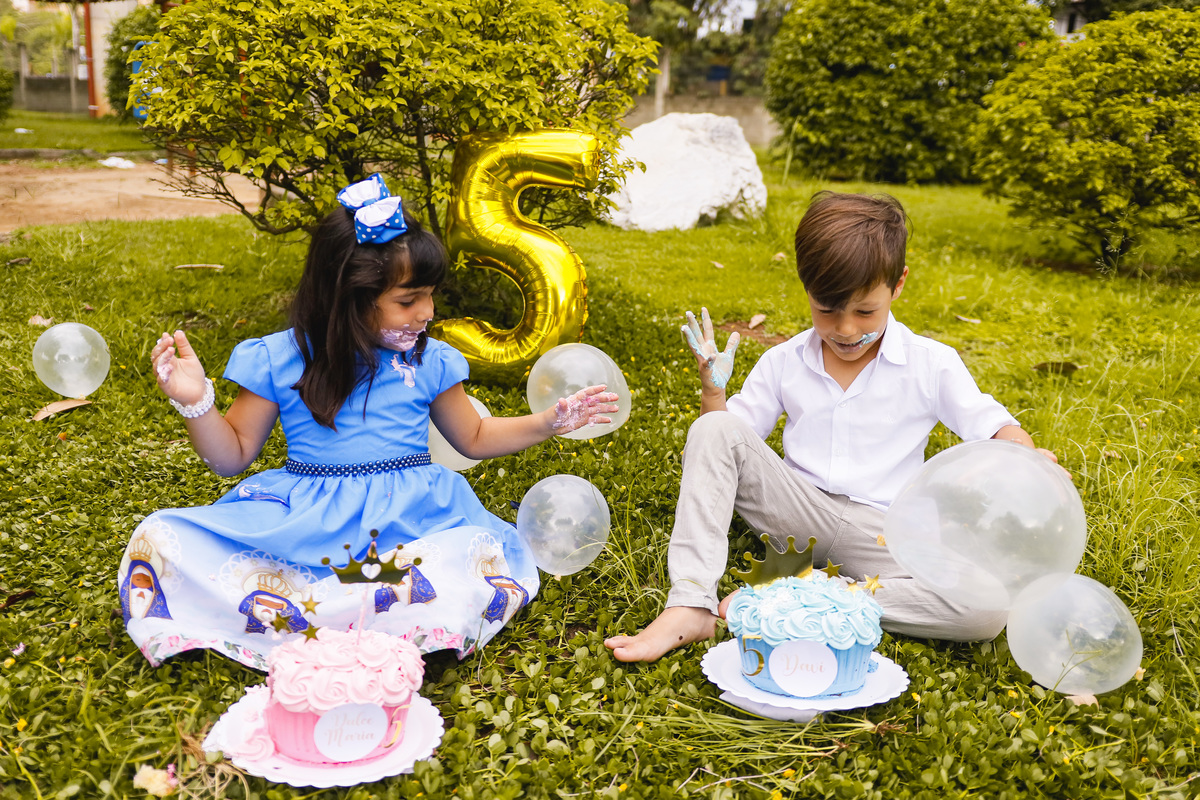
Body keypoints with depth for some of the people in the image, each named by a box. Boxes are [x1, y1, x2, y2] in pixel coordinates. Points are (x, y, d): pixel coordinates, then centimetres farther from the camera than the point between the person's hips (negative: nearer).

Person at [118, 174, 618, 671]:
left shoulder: (428, 362, 8)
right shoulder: (278, 359, 1)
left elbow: (473, 438, 21)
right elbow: (232, 455, 8)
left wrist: (553, 420, 12)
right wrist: (196, 402, -10)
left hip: (411, 518, 1)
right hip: (304, 519, 0)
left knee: (490, 570, -32)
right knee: (161, 541, -23)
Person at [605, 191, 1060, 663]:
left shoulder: (932, 365, 0)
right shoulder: (783, 363, 5)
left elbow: (993, 427, -1)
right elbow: (723, 443, 8)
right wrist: (712, 388, -12)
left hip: (882, 534, -1)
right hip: (800, 520, 1)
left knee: (989, 610, -29)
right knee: (714, 431, -20)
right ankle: (691, 607, -26)